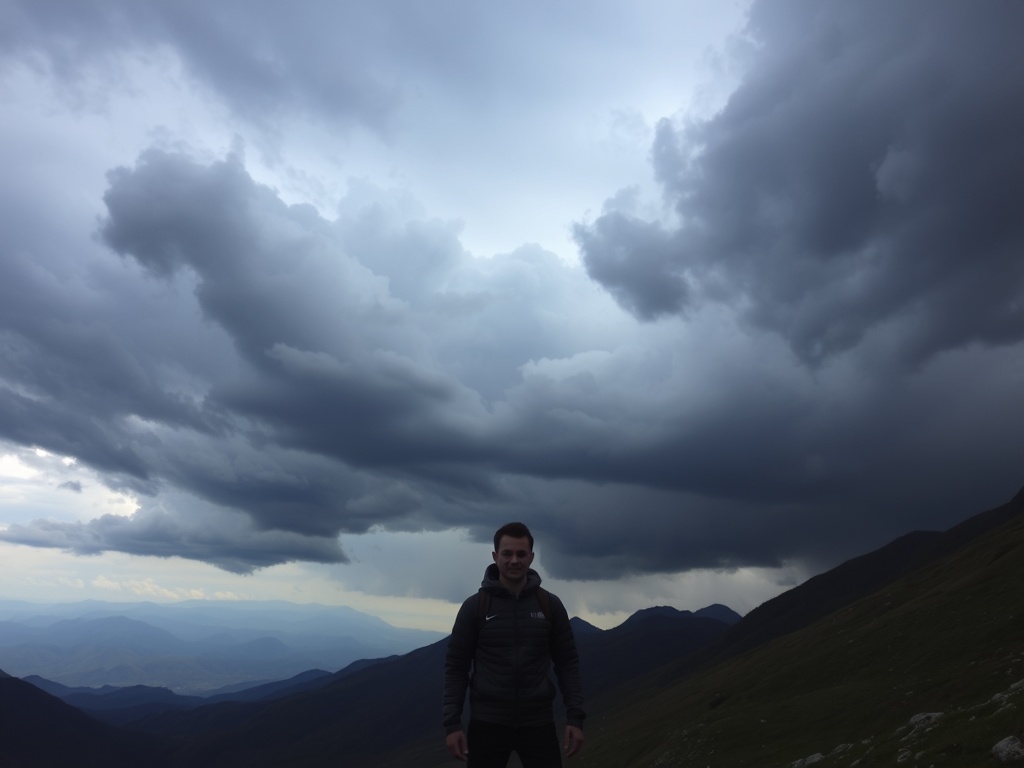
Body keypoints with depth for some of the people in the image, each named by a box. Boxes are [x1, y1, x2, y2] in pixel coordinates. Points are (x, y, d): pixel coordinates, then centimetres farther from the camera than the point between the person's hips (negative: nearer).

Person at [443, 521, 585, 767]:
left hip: (538, 723, 1)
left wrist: (575, 717, -3)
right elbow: (456, 666, -1)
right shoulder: (474, 606, -3)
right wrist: (452, 723, -6)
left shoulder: (550, 605, 1)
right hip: (487, 723, -1)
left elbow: (567, 663, 4)